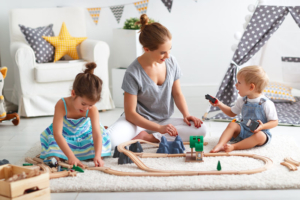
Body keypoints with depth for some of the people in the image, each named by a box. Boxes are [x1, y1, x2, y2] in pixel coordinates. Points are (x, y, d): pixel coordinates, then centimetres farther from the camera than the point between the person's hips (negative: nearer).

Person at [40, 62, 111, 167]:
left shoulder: (92, 110, -28)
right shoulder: (61, 105, -36)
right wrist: (71, 156, -48)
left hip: (84, 134, 2)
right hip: (63, 136, -2)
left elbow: (97, 134, -32)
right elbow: (57, 133, -39)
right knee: (54, 158, -24)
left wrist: (97, 156, -50)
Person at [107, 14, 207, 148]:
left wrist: (186, 115, -10)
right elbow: (130, 113, -16)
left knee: (201, 129, -21)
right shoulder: (133, 73, -19)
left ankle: (147, 137, -17)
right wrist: (159, 128, -25)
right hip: (139, 121, -5)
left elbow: (177, 94, 9)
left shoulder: (171, 62, -5)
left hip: (163, 121, 5)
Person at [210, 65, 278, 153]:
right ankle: (220, 144, -36)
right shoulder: (242, 101, 5)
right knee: (232, 125, -18)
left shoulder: (266, 104, -15)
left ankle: (234, 146, -38)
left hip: (261, 133, -5)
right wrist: (220, 105, 7)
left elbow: (275, 122, -11)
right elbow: (232, 113, 20)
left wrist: (262, 126, -29)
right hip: (243, 131, 5)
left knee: (259, 136, -36)